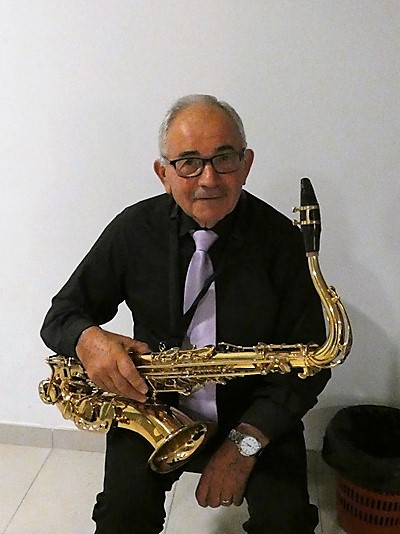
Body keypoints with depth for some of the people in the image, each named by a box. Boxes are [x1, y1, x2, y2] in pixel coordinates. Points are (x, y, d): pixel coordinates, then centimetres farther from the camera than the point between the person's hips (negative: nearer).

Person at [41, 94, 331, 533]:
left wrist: (246, 441, -18)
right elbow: (60, 315, 2)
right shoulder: (134, 229, -6)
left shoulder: (280, 238, -10)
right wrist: (87, 339, -23)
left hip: (255, 411, 0)